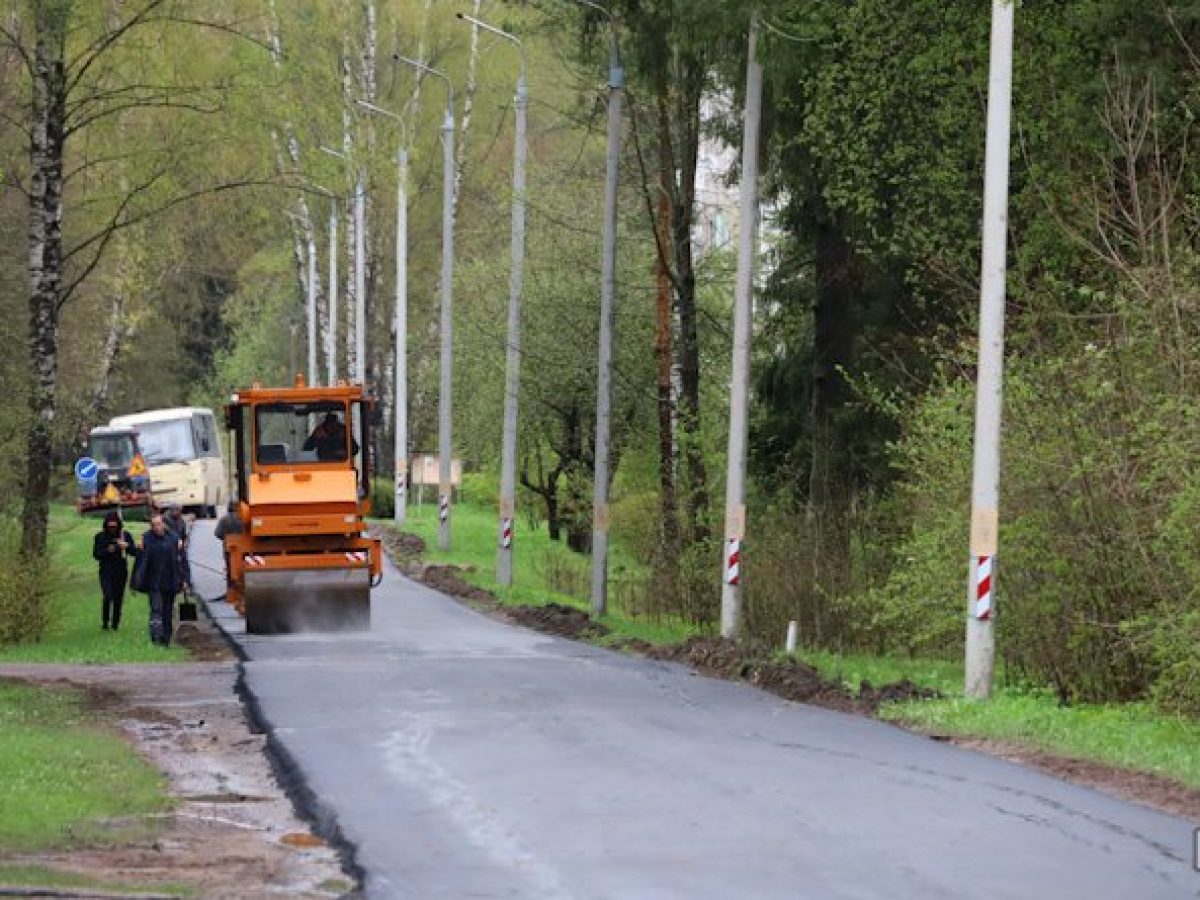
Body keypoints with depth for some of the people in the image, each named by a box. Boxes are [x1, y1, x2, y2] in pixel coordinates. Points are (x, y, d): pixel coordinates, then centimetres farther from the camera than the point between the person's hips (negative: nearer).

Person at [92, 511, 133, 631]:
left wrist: (126, 546, -20)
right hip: (106, 571, -2)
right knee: (107, 596, -14)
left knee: (118, 598, 4)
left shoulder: (125, 535, 3)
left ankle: (115, 623, 16)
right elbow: (96, 553, -2)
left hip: (121, 571, 2)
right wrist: (107, 551, -19)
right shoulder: (100, 537, 1)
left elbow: (134, 551, 0)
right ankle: (105, 622, 0)